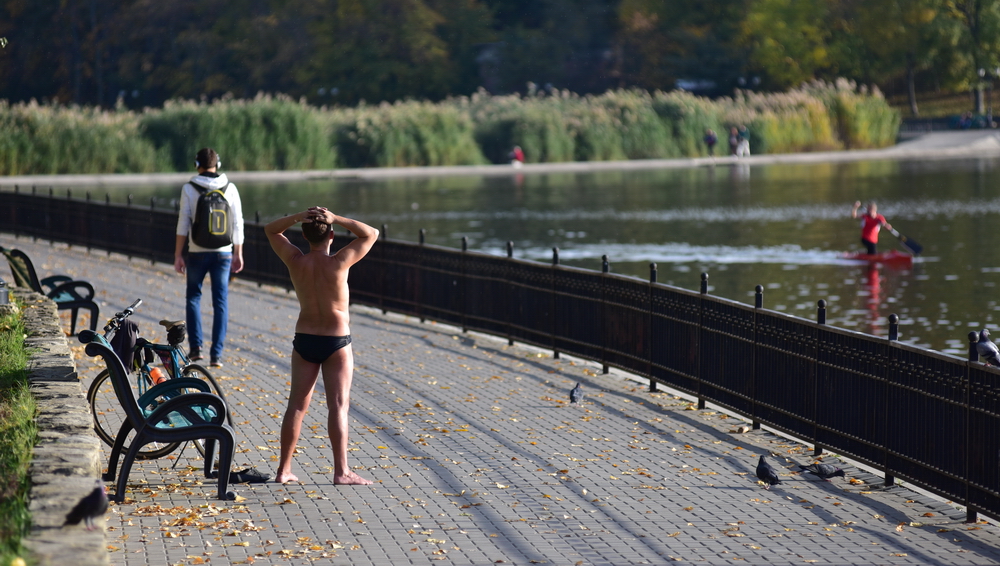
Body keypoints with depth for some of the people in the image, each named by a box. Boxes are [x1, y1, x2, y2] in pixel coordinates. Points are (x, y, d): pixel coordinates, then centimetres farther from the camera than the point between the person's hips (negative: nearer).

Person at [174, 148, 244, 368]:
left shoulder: (189, 188, -6)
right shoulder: (230, 188, 1)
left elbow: (183, 224, -7)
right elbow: (237, 224, 3)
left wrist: (178, 255, -1)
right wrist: (238, 254, 11)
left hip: (198, 252, -1)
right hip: (223, 252, 1)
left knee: (193, 296, 16)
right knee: (221, 302, 5)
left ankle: (195, 347, 7)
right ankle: (217, 354, 1)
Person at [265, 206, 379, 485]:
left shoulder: (295, 262, -7)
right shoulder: (338, 263, -17)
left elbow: (271, 230, 9)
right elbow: (371, 234, -7)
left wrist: (297, 217, -8)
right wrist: (336, 219, -14)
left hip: (304, 339, 4)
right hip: (336, 342, -4)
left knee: (297, 405, 9)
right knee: (338, 406, -3)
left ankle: (284, 470, 12)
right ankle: (341, 471, -8)